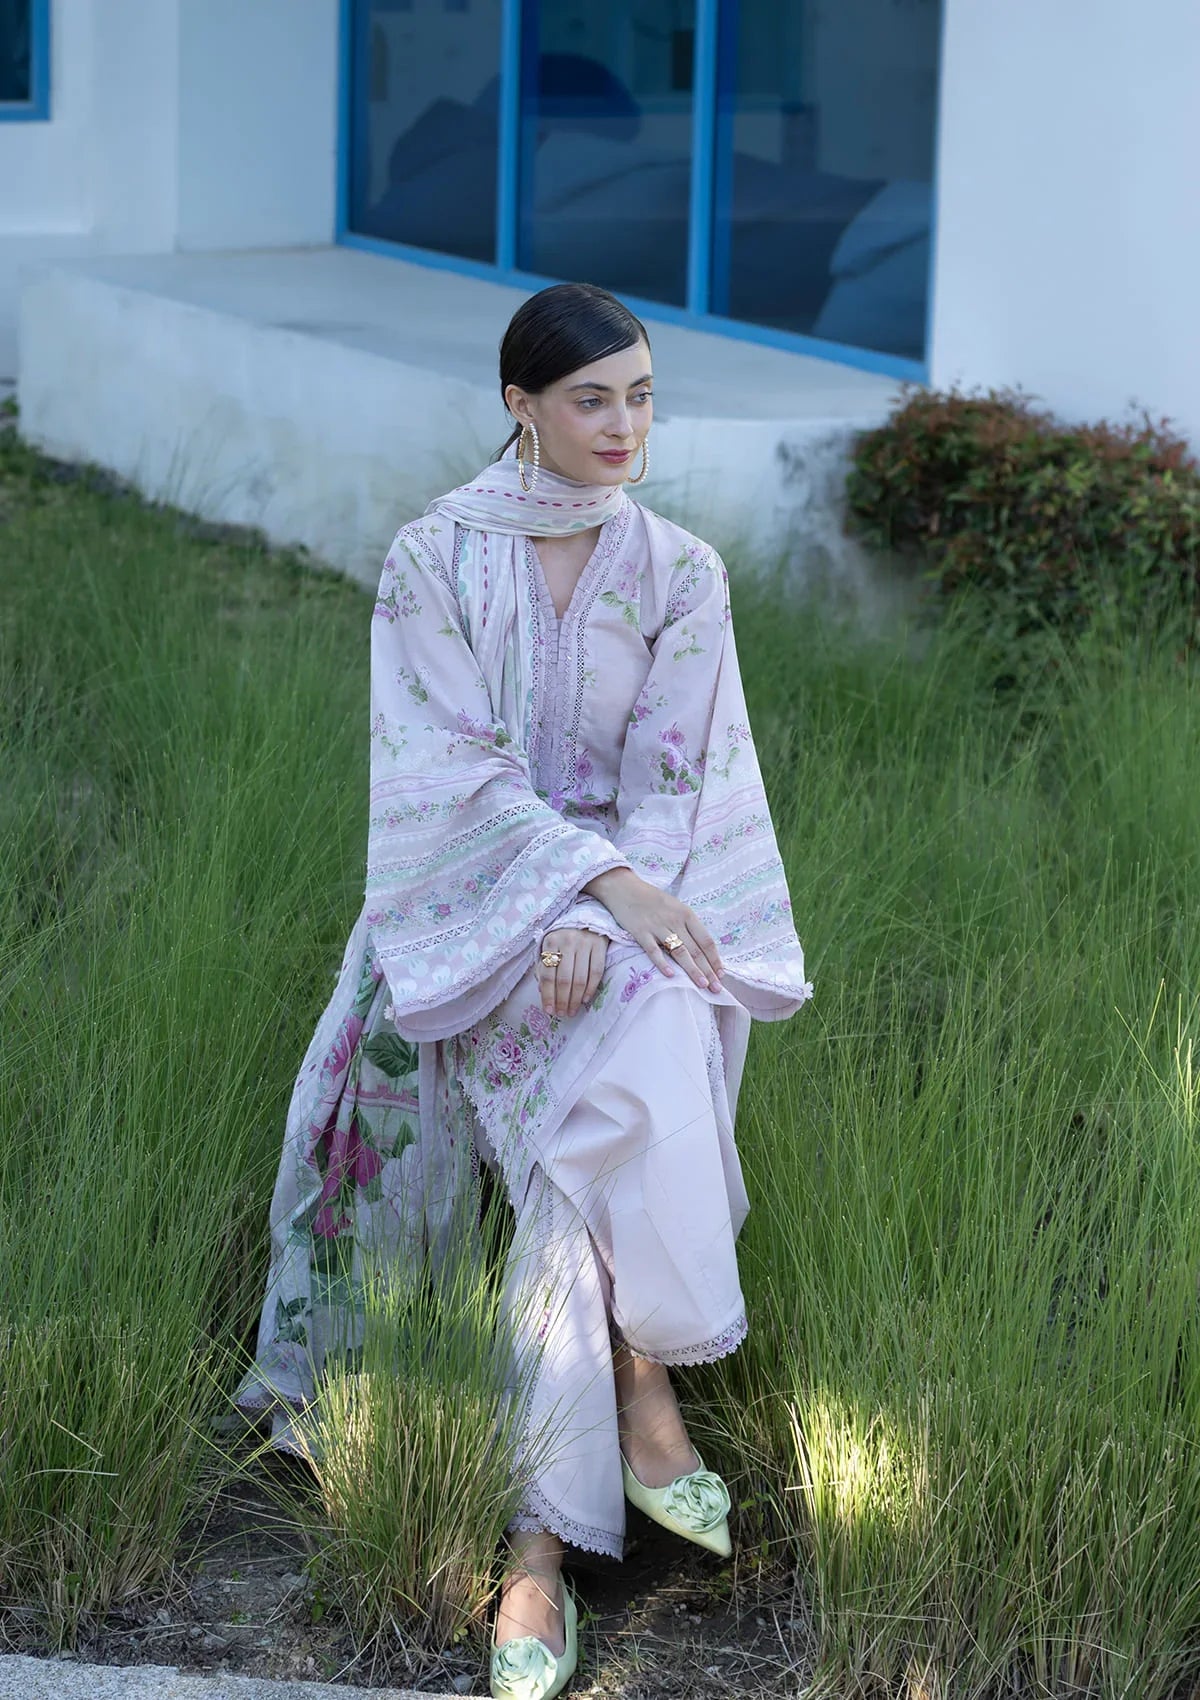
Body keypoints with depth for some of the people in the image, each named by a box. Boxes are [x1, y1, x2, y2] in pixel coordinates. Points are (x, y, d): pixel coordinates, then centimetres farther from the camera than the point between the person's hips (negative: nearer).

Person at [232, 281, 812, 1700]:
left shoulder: (679, 572, 5)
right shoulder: (437, 556, -2)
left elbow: (671, 778, -1)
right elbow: (458, 768, -9)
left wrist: (598, 917, -20)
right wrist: (605, 879, -23)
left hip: (626, 885, 2)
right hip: (473, 887, -2)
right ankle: (641, 1384, -19)